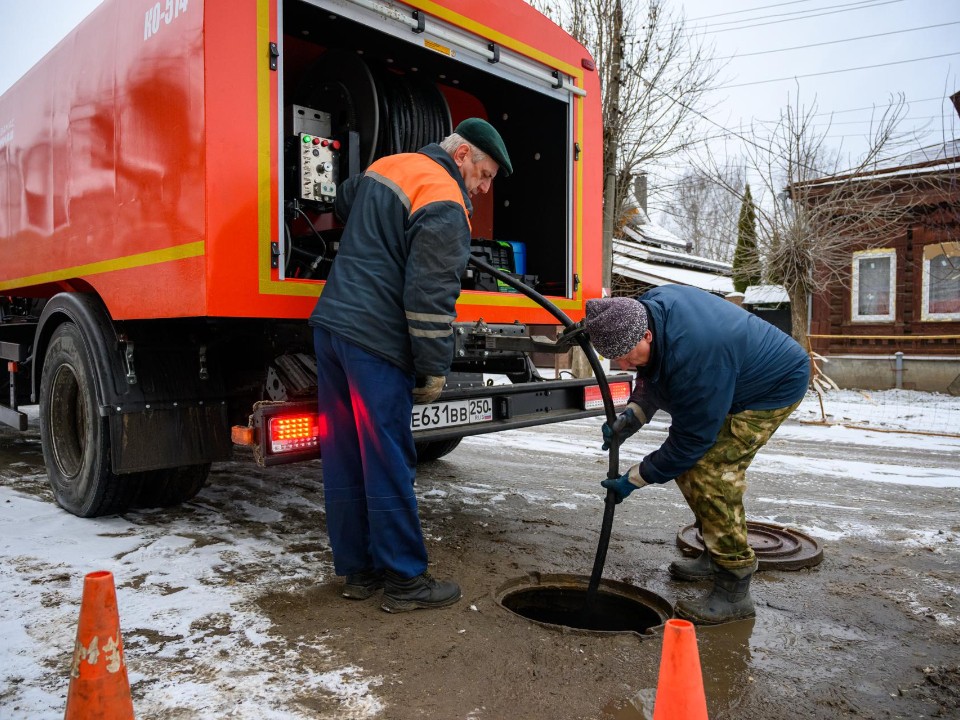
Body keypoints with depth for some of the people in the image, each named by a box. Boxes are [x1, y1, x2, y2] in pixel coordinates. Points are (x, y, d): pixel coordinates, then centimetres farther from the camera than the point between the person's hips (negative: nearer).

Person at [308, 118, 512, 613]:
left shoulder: (385, 167, 17)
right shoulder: (445, 206, -11)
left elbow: (342, 205, 36)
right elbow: (430, 294, -17)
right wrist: (434, 367, -9)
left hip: (330, 324, 9)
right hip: (376, 341, -9)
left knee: (343, 458, 11)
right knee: (388, 464, -1)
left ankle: (357, 569, 23)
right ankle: (404, 580, 11)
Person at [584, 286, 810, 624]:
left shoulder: (693, 358, -41)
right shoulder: (647, 307, -15)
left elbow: (691, 440, -29)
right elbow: (651, 374, 3)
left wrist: (634, 479, -20)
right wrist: (632, 415, -14)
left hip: (776, 385, -9)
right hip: (737, 379, 9)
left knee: (711, 472, -20)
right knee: (688, 466, 7)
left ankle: (734, 591, -10)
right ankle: (717, 556, 25)